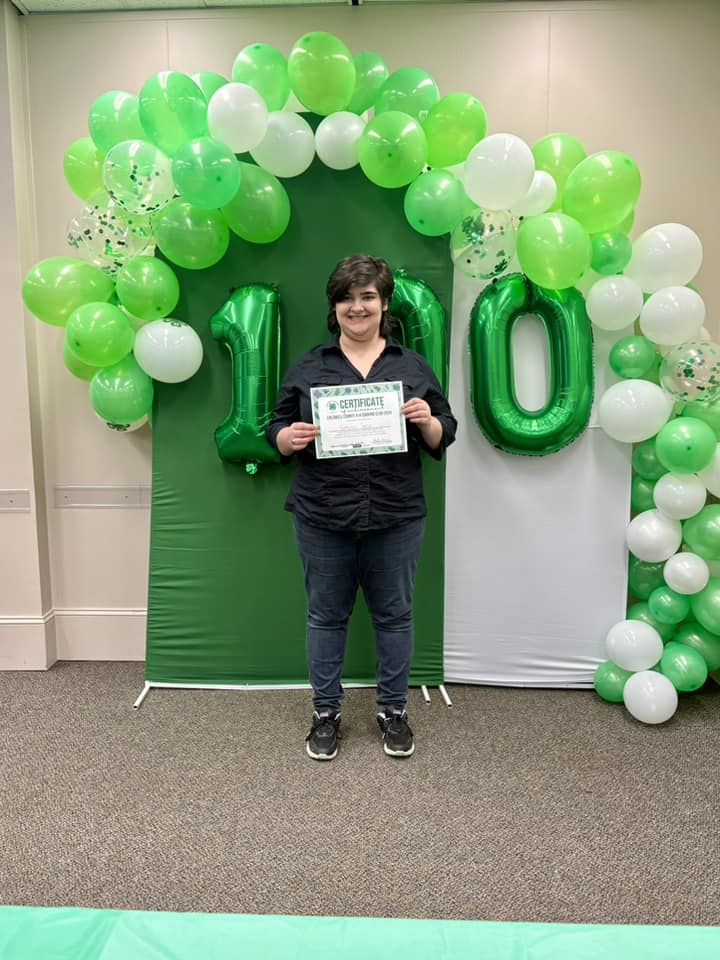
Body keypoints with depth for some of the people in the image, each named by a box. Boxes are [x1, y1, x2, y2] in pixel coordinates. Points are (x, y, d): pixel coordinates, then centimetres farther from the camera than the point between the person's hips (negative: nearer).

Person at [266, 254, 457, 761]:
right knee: (326, 616, 11)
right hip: (323, 519, 0)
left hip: (396, 519, 0)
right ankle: (326, 712, 28)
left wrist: (427, 421, -15)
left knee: (394, 615, 11)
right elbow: (277, 430, 6)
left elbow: (443, 439, 6)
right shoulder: (308, 367, 5)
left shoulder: (413, 367, 5)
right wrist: (289, 438, -15)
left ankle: (394, 710, 30)